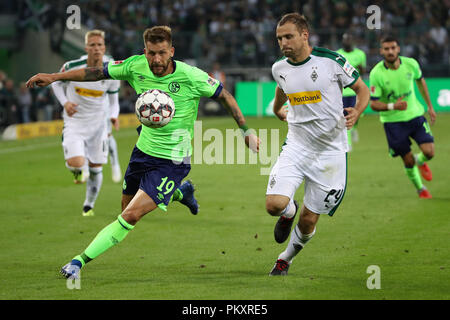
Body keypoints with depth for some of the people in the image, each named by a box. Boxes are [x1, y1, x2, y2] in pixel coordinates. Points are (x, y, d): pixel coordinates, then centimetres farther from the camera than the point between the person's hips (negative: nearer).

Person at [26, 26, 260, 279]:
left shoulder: (191, 77, -20)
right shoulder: (136, 67, -10)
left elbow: (225, 96, -6)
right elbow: (97, 72, 1)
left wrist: (246, 130, -6)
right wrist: (54, 77, -6)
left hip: (172, 161, -6)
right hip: (143, 151, 6)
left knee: (131, 217, -17)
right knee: (127, 207, 21)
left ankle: (80, 261, -10)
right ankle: (181, 192, 46)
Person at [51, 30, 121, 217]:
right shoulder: (72, 67, -14)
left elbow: (113, 101, 7)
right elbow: (56, 82, 6)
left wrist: (113, 116, -14)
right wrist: (65, 102, -10)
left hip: (98, 124, 2)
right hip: (74, 123, -2)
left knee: (96, 169, 7)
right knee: (76, 164, -23)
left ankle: (89, 205, 31)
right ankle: (78, 170, 17)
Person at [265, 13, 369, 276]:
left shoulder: (331, 61, -11)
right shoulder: (279, 69, 2)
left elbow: (363, 89, 0)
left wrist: (356, 112, -18)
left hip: (330, 151, -3)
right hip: (296, 146, 3)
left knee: (308, 221, 3)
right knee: (274, 204, -19)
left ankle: (287, 257, 33)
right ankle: (289, 211, 19)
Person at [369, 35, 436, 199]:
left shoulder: (411, 64, -11)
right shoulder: (376, 74, -19)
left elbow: (420, 81, 12)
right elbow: (373, 104, -14)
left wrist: (430, 106, 16)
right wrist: (392, 106, -32)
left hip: (415, 114, 2)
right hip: (392, 120, -2)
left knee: (429, 152, -10)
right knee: (408, 161, 1)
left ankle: (420, 161, 29)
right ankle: (420, 189, 29)